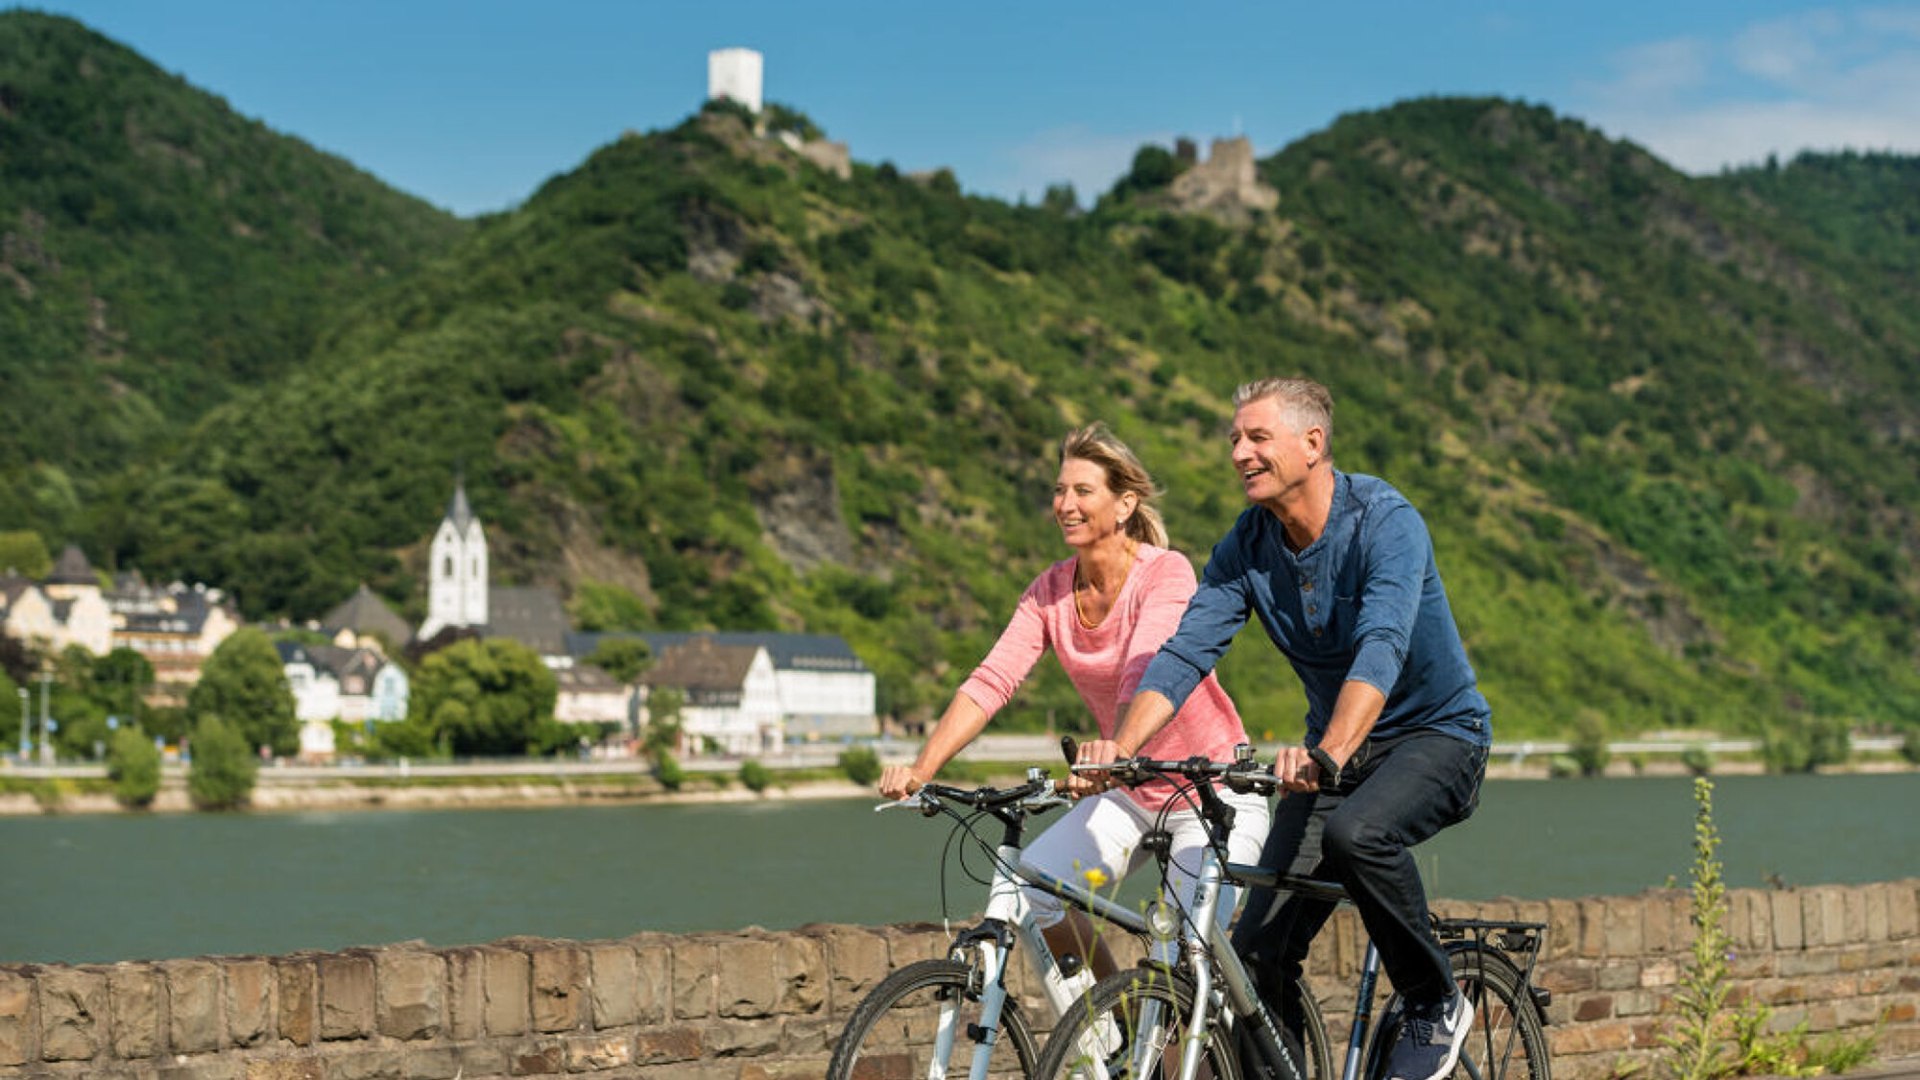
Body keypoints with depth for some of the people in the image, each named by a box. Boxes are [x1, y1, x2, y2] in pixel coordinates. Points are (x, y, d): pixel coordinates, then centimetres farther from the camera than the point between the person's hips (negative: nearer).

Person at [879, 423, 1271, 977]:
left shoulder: (1166, 573, -18)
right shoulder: (1050, 591, -3)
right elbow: (991, 680, -14)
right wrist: (920, 768, -29)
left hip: (1215, 793, -5)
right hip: (1130, 793, 5)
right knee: (1023, 891, -15)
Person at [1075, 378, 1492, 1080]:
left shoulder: (1385, 521, -22)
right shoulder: (1247, 545, -5)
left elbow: (1382, 648, -37)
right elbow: (1185, 652, -14)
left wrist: (1330, 753, -53)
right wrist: (1122, 746, -32)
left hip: (1437, 735, -6)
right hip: (1335, 748, 6)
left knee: (1355, 832, -37)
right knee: (1259, 952, -8)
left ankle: (1436, 1007, -13)